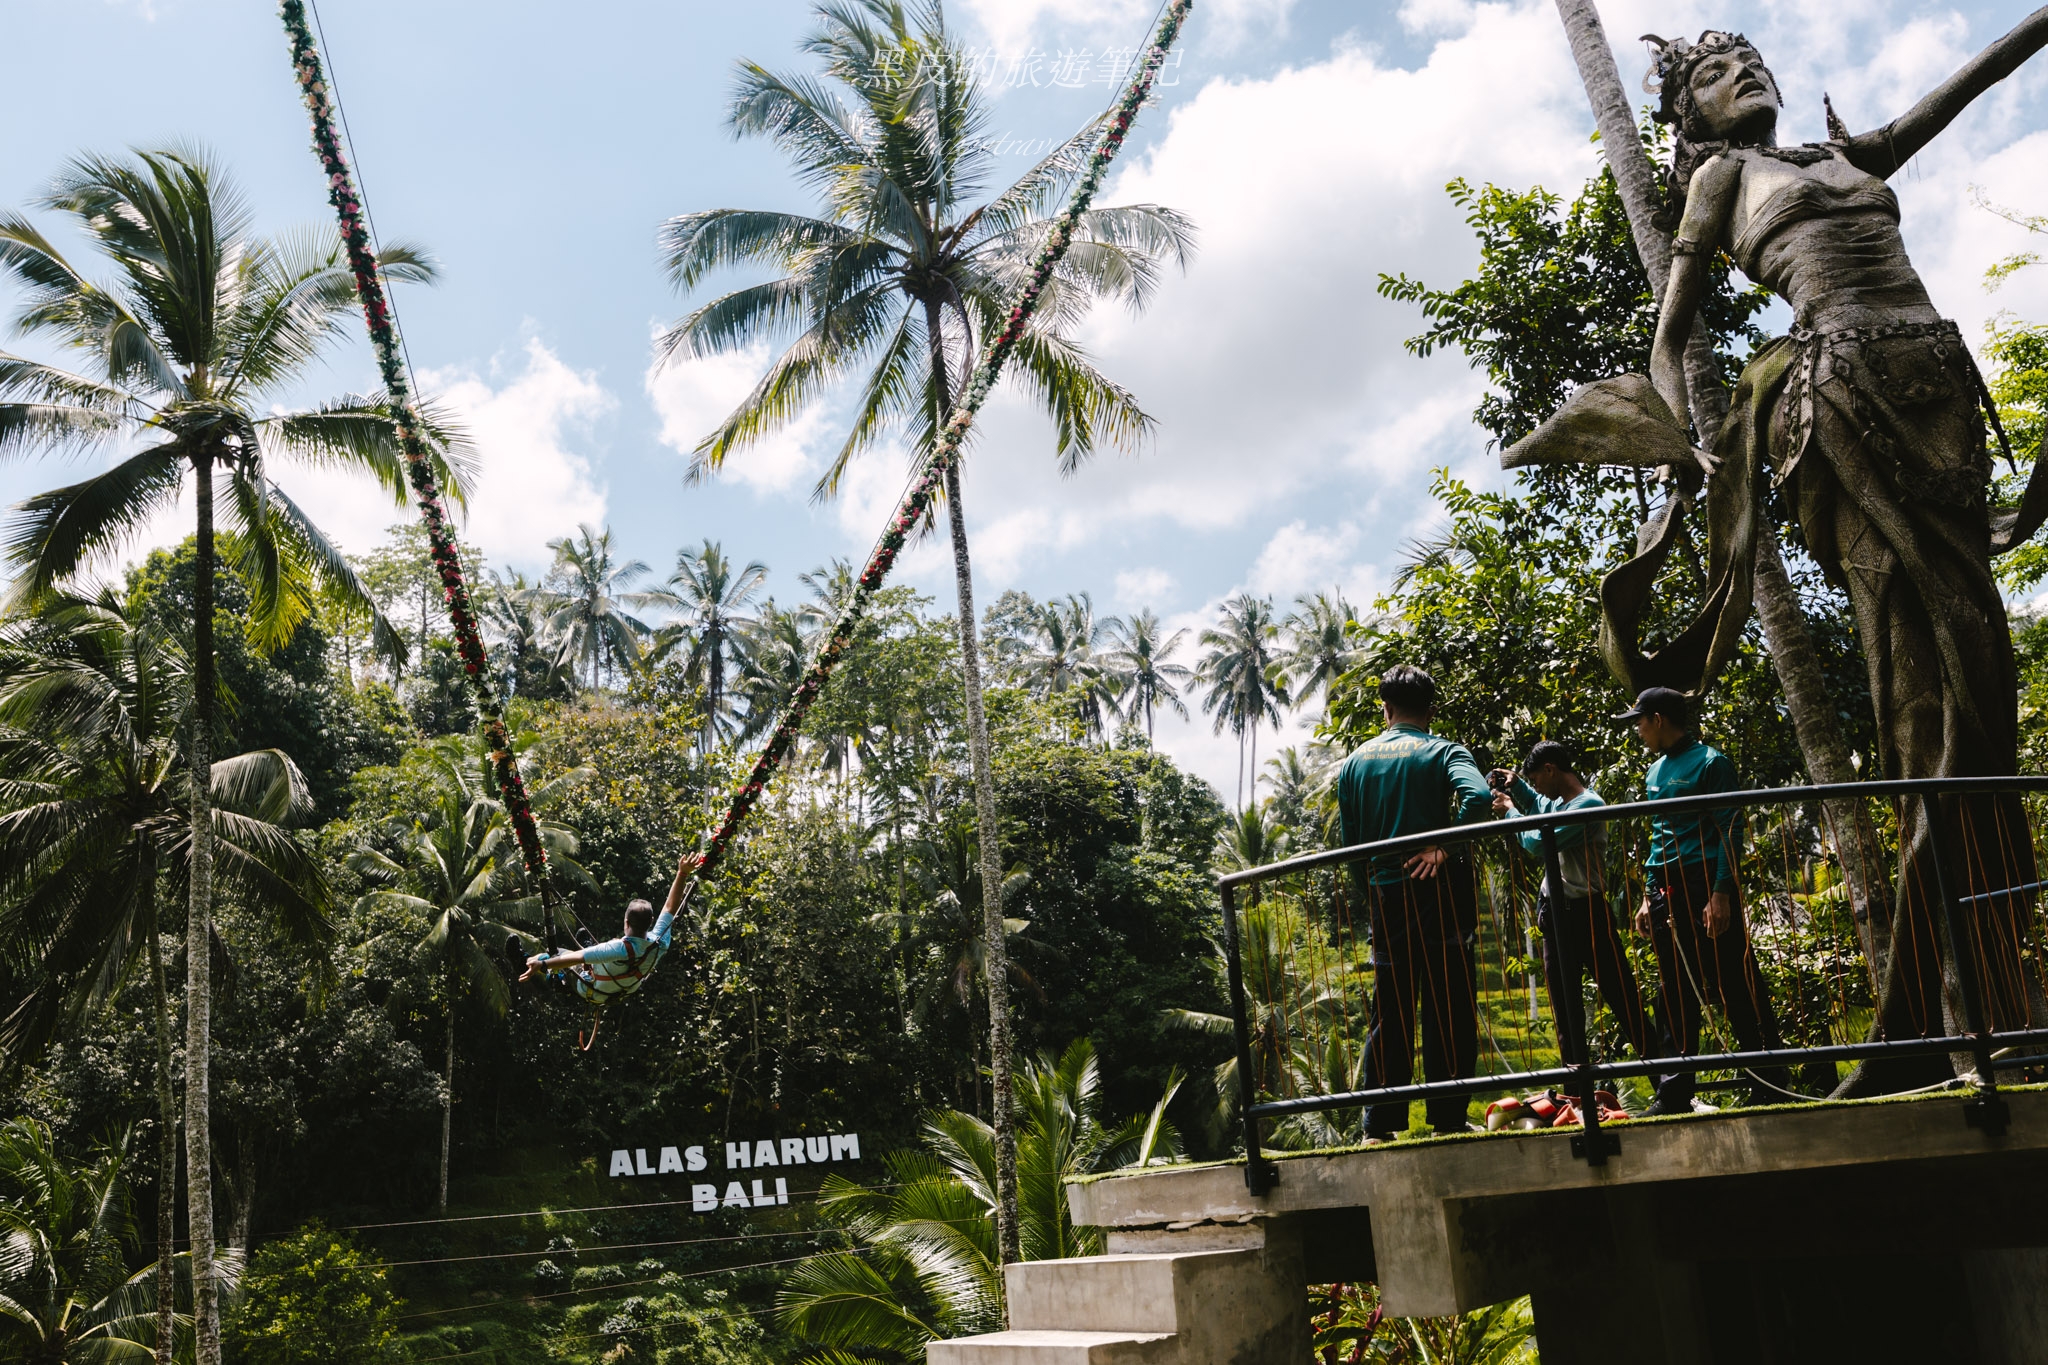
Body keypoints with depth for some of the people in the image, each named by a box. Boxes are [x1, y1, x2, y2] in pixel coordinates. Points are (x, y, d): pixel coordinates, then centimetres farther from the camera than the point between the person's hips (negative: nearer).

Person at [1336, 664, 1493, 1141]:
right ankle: (1449, 1119, 7)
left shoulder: (1355, 761, 9)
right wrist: (1444, 847, -15)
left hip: (1385, 897, 4)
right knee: (1448, 1007, 4)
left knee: (1390, 1012, 9)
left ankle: (1380, 1126, 9)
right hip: (1437, 889, -3)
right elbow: (1477, 796, -23)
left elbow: (1349, 841, 9)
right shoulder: (1442, 752, -2)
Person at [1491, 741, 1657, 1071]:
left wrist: (1510, 811, -6)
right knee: (1563, 1000, 11)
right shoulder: (1557, 802, 8)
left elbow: (1538, 843, -21)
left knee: (1620, 994, -6)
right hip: (1554, 912, 9)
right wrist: (1516, 784, 16)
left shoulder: (1588, 805, -18)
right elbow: (1538, 805, 34)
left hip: (1585, 911, -9)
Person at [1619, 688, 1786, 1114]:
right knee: (1675, 997, 9)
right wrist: (1648, 898, 17)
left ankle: (1770, 1089, 3)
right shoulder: (1656, 772, 17)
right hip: (1666, 897, 8)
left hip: (1706, 890, -8)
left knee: (1737, 990, -5)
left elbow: (1730, 832, -10)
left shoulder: (1708, 762, -5)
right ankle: (1675, 1094, 15)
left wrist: (1721, 894, -18)